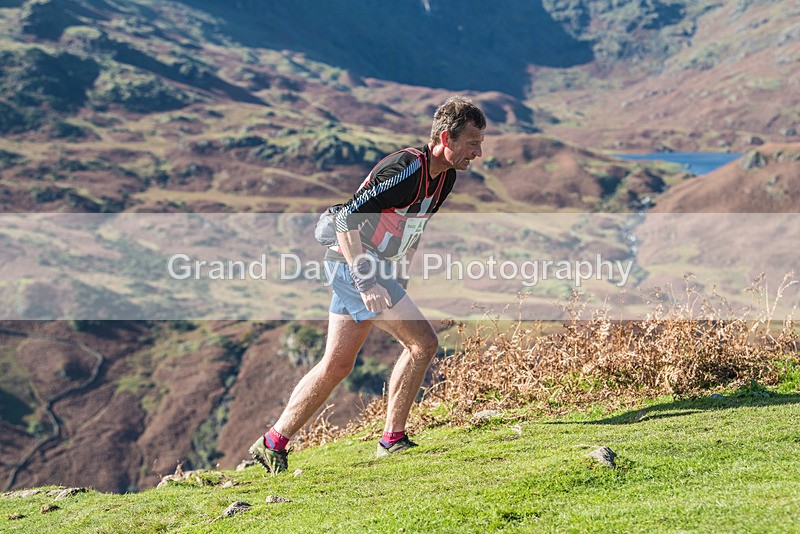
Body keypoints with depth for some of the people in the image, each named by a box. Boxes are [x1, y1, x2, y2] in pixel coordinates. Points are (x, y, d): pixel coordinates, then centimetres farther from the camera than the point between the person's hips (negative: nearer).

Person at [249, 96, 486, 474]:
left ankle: (273, 443, 19)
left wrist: (401, 275, 19)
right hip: (357, 266, -10)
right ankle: (393, 439, 1)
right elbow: (347, 218, -24)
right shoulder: (406, 169, -22)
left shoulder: (445, 177, 7)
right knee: (423, 343, -10)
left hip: (364, 269, 10)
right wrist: (366, 281, -29)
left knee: (336, 365, 11)